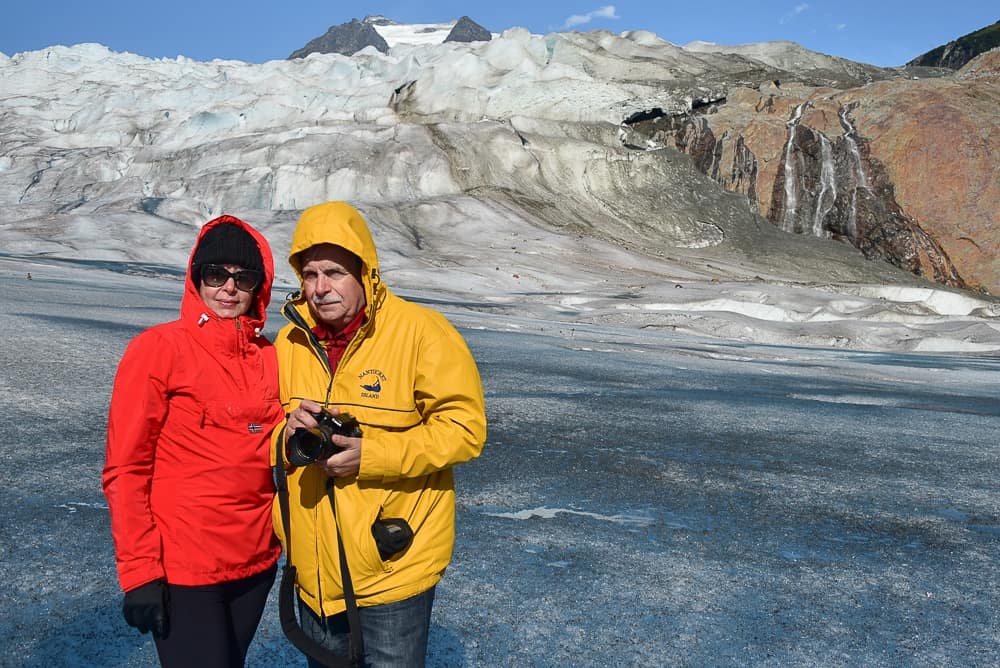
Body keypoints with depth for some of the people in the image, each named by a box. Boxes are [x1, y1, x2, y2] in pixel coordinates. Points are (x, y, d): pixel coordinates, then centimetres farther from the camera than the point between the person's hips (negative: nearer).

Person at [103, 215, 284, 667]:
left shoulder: (268, 356, 3)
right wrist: (139, 572, -13)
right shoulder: (159, 348, -11)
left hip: (257, 562, 5)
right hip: (182, 572, -5)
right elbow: (125, 470, -11)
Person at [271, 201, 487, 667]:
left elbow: (463, 427, -17)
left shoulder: (420, 331, -15)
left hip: (393, 565, -5)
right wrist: (288, 435, -13)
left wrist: (369, 454, -24)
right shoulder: (290, 339, 1)